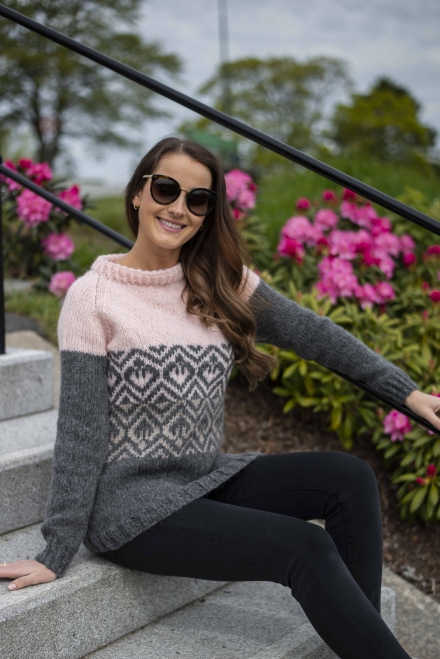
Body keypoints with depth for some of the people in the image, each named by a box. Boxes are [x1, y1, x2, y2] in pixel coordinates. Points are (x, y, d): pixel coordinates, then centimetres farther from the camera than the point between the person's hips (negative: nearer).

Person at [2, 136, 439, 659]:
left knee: (350, 478, -10)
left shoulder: (220, 280, 4)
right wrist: (56, 554, -12)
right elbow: (81, 432, -13)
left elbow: (310, 332, 4)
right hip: (129, 502, -6)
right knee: (306, 548, -19)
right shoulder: (93, 297, -12)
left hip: (206, 480, 6)